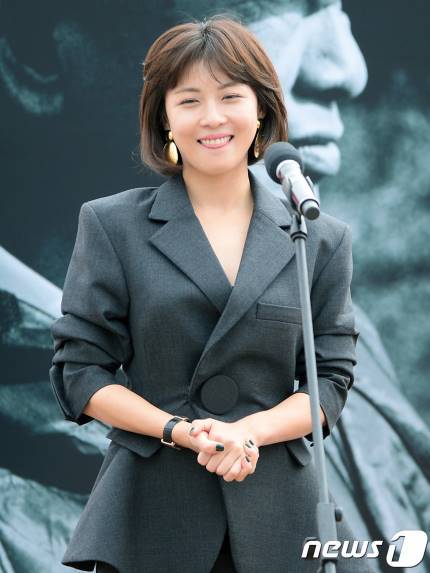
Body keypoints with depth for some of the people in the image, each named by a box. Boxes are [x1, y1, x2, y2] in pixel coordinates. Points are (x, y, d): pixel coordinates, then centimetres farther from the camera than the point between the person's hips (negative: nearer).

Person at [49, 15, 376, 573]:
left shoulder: (322, 239, 8)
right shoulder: (111, 225, 4)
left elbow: (332, 380, 6)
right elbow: (78, 372, 1)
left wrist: (248, 431, -13)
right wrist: (181, 431, -14)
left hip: (277, 508, 1)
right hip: (152, 512, -1)